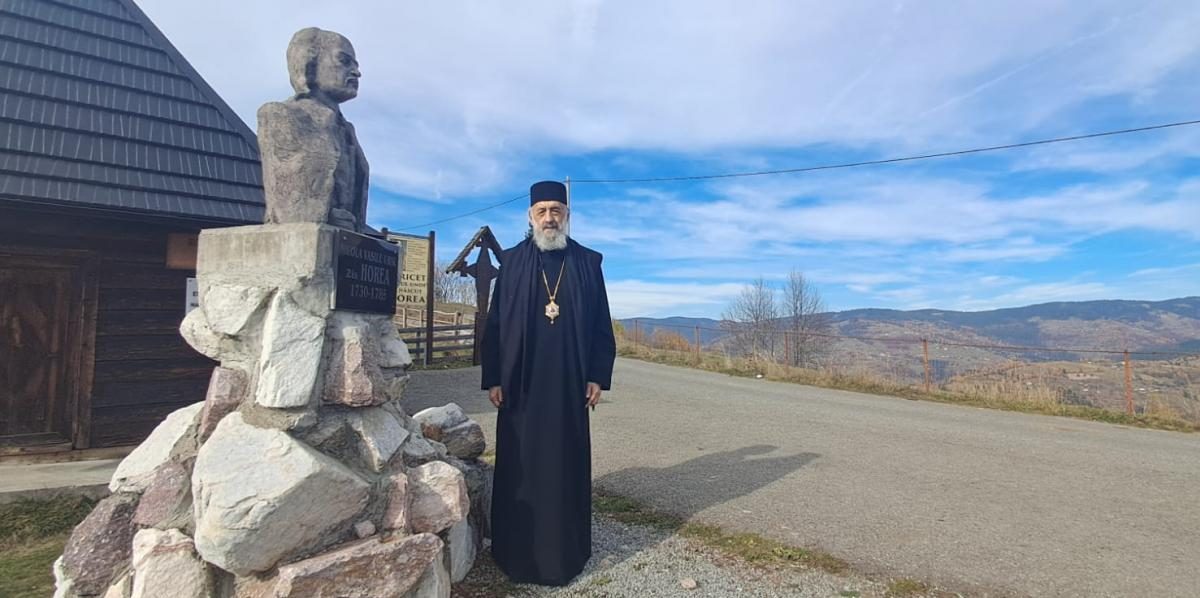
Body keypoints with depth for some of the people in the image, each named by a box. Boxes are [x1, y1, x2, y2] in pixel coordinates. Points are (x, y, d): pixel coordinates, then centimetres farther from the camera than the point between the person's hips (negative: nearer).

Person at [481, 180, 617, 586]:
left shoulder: (588, 263, 5)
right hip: (520, 384, 0)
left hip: (569, 384, 0)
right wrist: (493, 379, -2)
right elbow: (494, 324, 4)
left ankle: (564, 552, 24)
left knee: (566, 465, 8)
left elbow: (601, 325, 5)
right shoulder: (511, 263, 5)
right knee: (520, 467, 8)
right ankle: (517, 552, 23)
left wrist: (598, 376, -2)